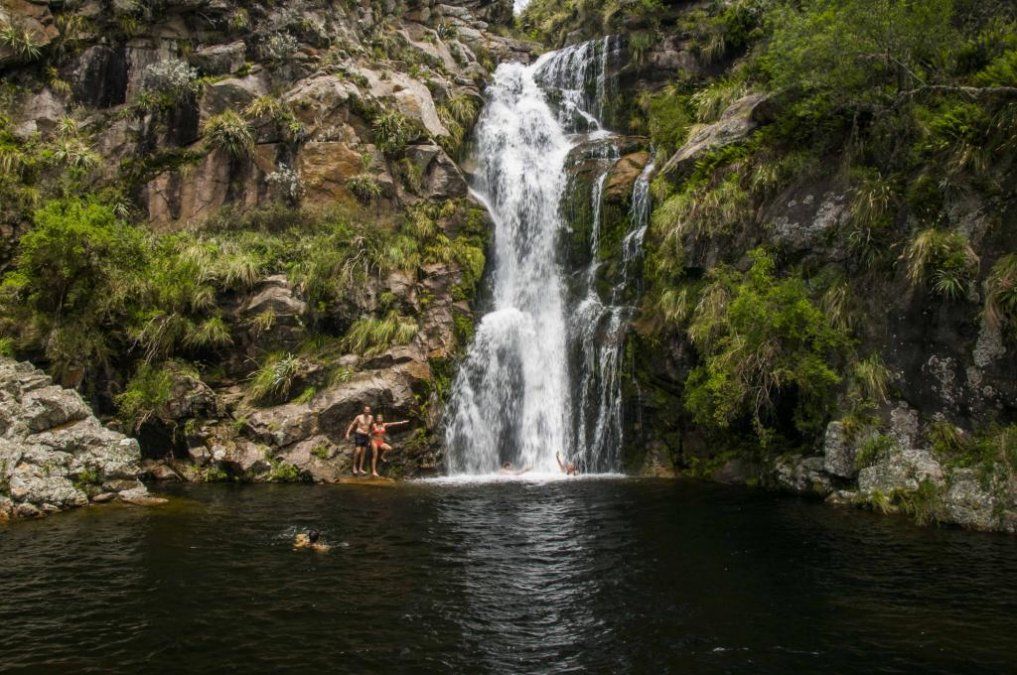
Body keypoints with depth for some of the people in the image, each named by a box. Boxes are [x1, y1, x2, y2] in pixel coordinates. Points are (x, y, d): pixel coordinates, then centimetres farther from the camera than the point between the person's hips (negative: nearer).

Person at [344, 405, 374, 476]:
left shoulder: (371, 417, 3)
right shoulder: (359, 417, -8)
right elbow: (352, 425, -2)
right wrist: (347, 433, -9)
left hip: (366, 436, 5)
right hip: (359, 435, -5)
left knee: (363, 453, 5)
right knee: (358, 451, -14)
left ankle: (360, 468, 11)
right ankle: (354, 466, 3)